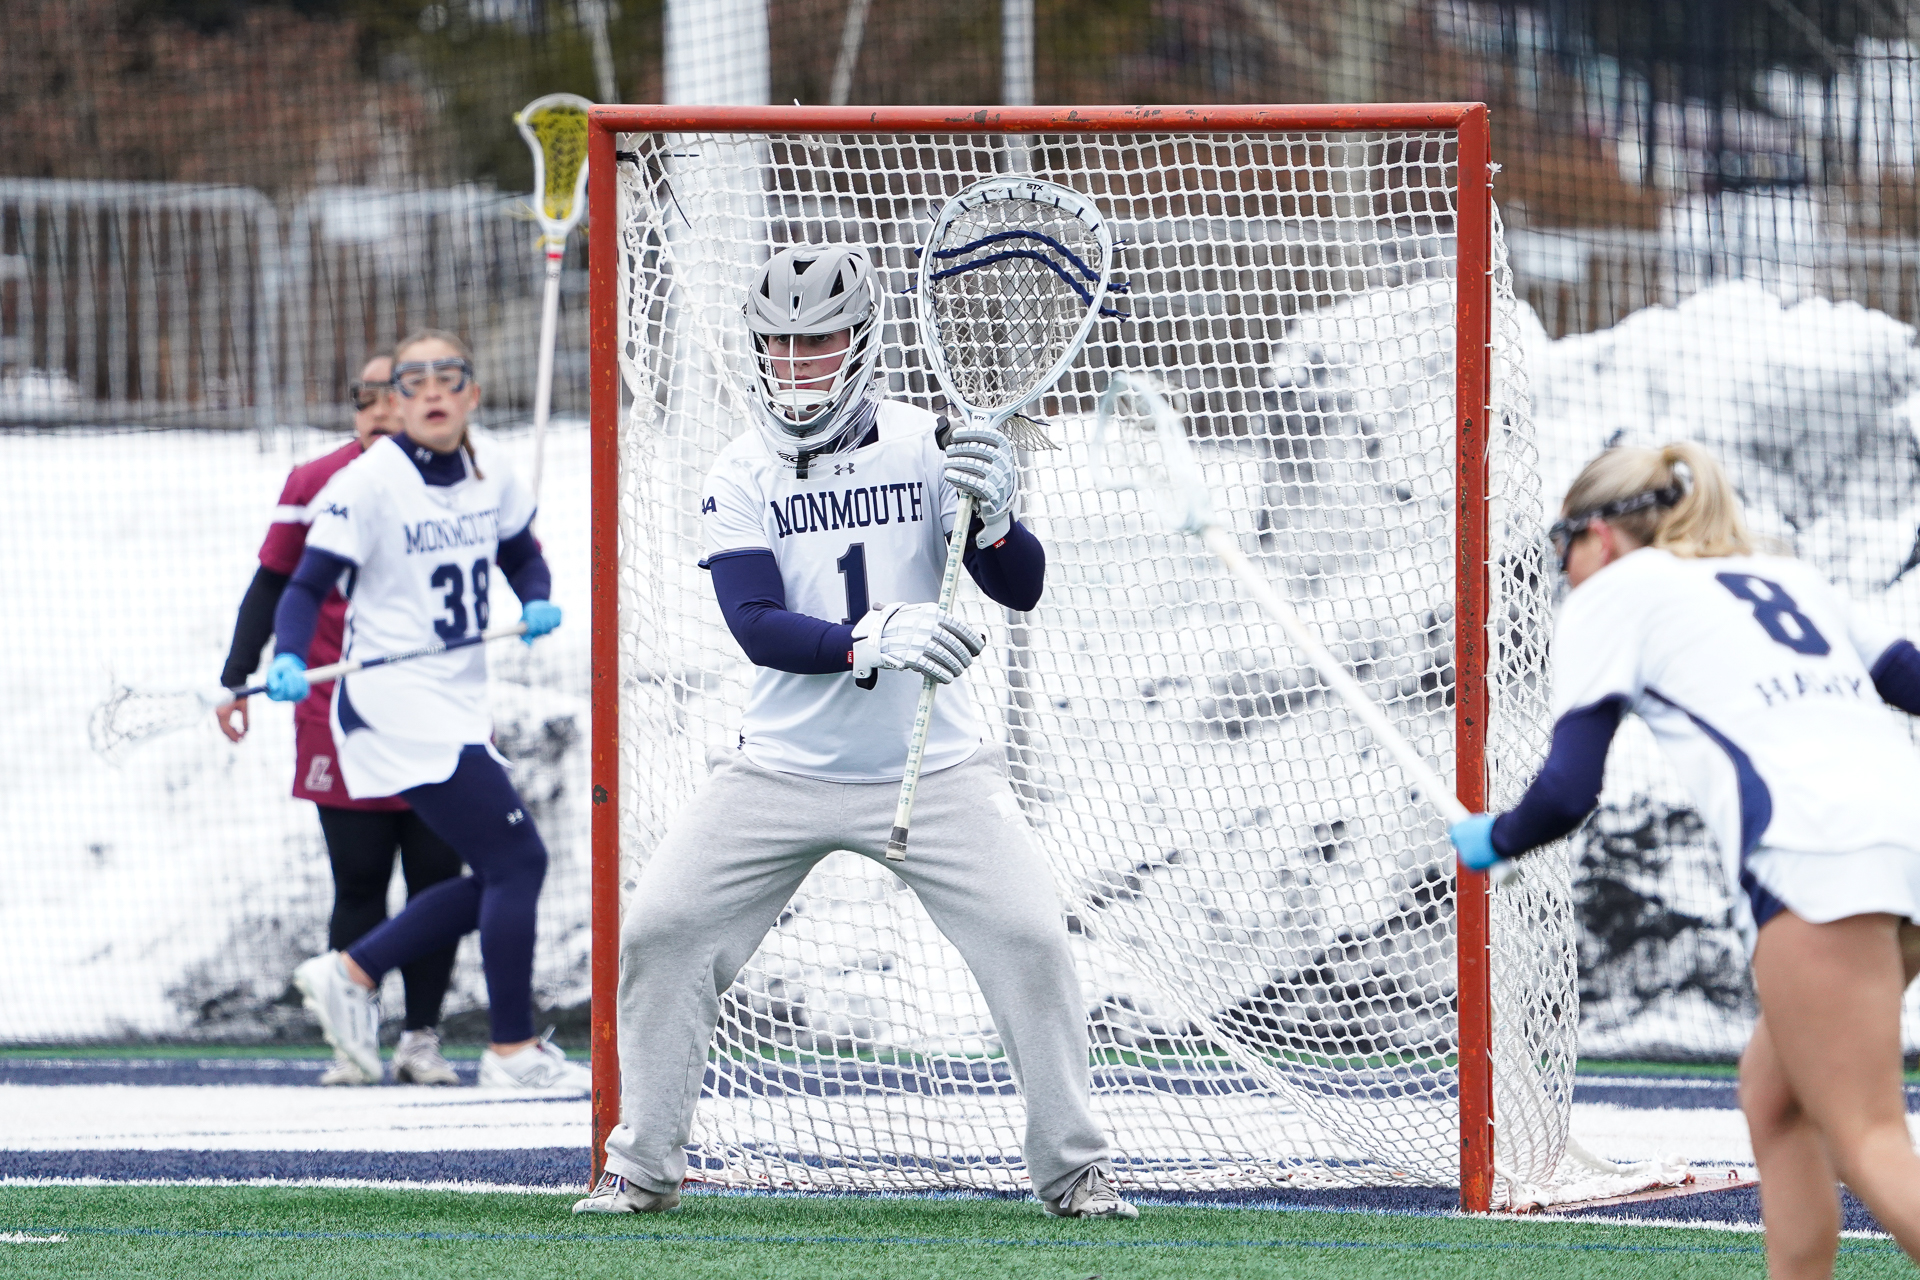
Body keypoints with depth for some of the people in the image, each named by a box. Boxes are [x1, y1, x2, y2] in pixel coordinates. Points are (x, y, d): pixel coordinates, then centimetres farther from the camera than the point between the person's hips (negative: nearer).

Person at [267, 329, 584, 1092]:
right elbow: (307, 585, -13)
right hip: (395, 707, -8)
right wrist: (289, 660, -30)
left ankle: (351, 973, 19)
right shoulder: (367, 484, -12)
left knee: (499, 881, 9)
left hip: (460, 710, 8)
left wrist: (538, 601, 1)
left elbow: (521, 554, 22)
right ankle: (512, 1050, -3)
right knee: (517, 860, -11)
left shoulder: (489, 478, 7)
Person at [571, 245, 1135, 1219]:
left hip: (930, 770, -1)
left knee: (1030, 940, -13)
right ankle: (643, 1166, 7)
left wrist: (993, 519, -29)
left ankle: (1073, 1169, 1)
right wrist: (874, 638, -32)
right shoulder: (741, 475, -3)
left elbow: (1021, 590, -8)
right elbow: (756, 627, -16)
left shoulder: (926, 446, -3)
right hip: (781, 768, 1)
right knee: (657, 935, -7)